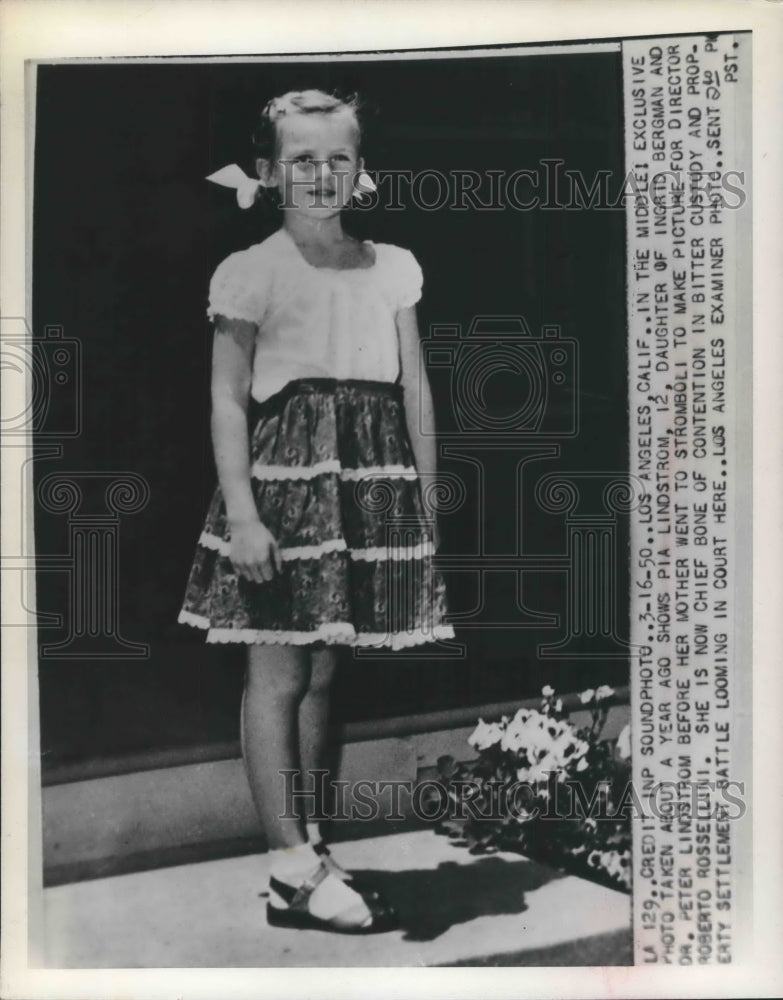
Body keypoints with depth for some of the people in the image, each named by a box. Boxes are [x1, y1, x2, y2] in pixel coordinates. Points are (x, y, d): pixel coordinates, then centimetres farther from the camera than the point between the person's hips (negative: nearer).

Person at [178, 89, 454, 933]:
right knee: (276, 674, -1)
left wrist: (427, 496, 10)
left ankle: (307, 852, 22)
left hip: (372, 475, 4)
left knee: (322, 673, 11)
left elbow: (415, 388, 12)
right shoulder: (250, 272, -1)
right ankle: (294, 869, 9)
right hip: (286, 468, -4)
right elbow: (228, 399, -5)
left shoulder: (391, 267, 11)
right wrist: (241, 513, -12)